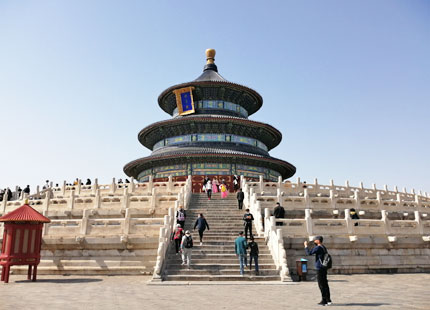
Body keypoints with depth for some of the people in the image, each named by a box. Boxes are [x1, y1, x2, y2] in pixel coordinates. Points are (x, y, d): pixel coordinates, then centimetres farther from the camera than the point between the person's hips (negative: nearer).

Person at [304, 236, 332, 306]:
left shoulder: (318, 248, -15)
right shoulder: (324, 248, 14)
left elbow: (309, 253, -17)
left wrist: (306, 245, -4)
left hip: (320, 269, -9)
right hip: (324, 268, 9)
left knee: (321, 285, -5)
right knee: (325, 284, 13)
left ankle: (324, 300, -2)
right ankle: (328, 300, 18)